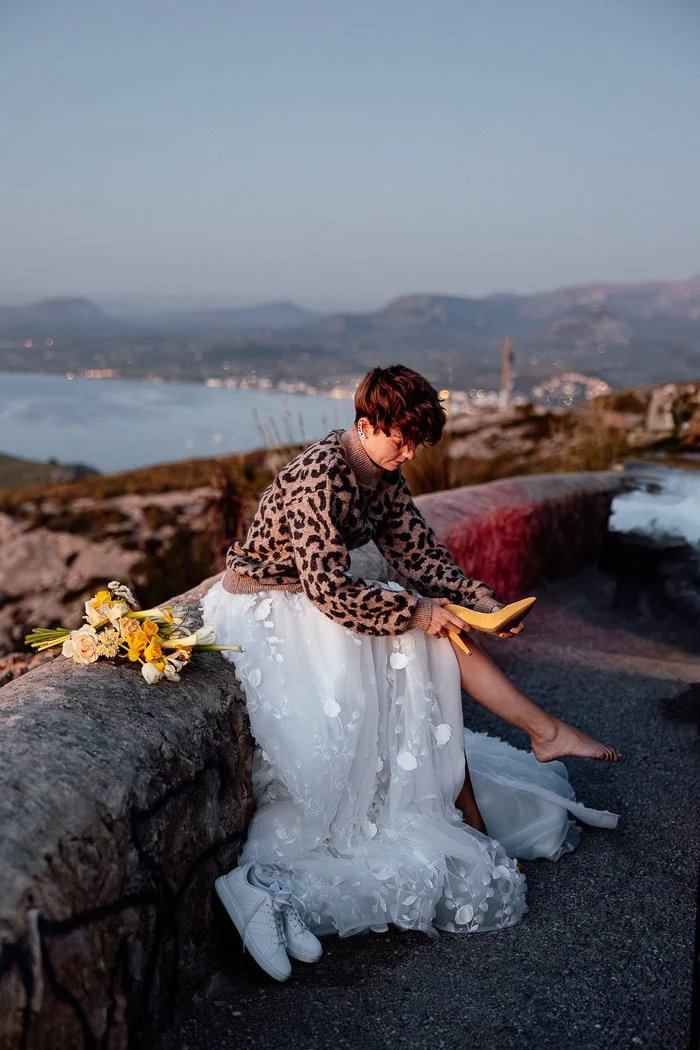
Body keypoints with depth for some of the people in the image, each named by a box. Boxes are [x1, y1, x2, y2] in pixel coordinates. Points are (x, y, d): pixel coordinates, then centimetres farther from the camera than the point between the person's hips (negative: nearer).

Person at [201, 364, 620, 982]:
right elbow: (329, 589, -30)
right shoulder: (321, 476, -26)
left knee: (438, 640, -3)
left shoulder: (383, 475, 2)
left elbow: (417, 551, 6)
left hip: (319, 597, 9)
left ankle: (545, 732, 3)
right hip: (267, 608, -8)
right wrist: (416, 612, -25)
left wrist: (481, 601, -4)